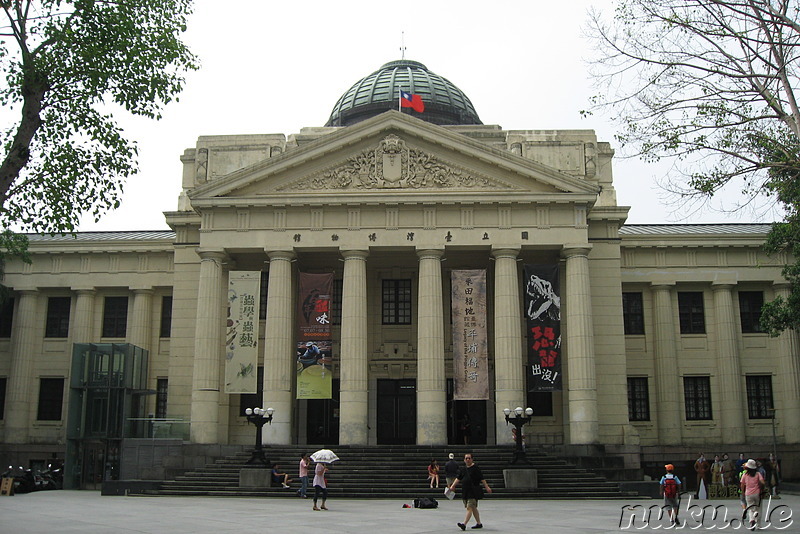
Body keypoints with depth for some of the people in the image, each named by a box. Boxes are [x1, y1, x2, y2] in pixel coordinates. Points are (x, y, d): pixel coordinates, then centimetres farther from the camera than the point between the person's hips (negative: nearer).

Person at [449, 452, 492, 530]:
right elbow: (458, 478, 11)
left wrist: (487, 487, -5)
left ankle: (464, 524, -21)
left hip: (474, 491, -7)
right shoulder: (463, 469, 10)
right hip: (466, 491, 7)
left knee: (469, 507, -13)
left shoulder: (475, 468, -7)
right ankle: (479, 523, 26)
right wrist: (453, 486, 1)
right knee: (473, 508, 15)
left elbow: (482, 479, -5)